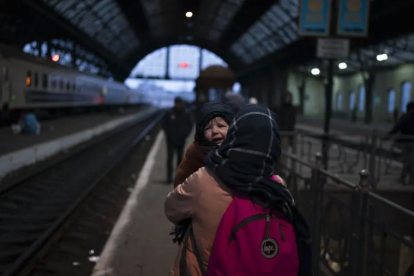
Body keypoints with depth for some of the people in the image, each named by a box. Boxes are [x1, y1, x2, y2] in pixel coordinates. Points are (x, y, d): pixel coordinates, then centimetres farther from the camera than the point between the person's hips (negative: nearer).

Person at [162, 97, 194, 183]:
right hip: (171, 140, -2)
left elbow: (190, 125, 2)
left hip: (181, 140, 2)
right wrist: (169, 135, -9)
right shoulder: (169, 113, -7)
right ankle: (169, 177, -9)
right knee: (170, 158, -8)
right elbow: (164, 125, -1)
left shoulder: (187, 114, -2)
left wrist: (185, 135, -8)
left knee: (180, 158, 10)